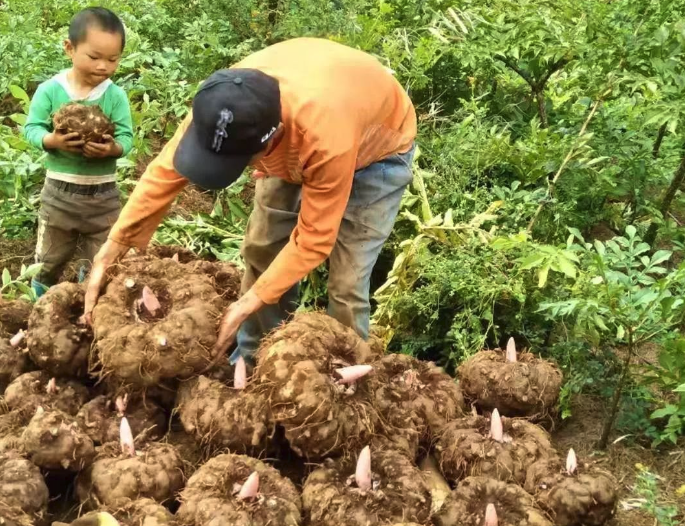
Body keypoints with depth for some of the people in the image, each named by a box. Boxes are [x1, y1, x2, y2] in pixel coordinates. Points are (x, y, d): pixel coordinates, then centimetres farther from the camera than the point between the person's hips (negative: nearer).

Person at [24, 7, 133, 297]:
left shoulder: (116, 96, -8)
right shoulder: (49, 90, -10)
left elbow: (126, 137, -10)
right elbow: (31, 128, -9)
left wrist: (113, 148, -32)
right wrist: (52, 141, -29)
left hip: (103, 194, 1)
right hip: (60, 191, -1)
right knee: (49, 259, 14)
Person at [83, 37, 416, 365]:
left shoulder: (327, 138, -47)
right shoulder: (224, 103, -32)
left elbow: (313, 240, -35)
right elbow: (165, 170, -21)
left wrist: (247, 305, -34)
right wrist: (112, 250, -21)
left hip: (377, 149, -5)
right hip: (294, 144, 5)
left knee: (346, 283, -12)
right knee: (260, 250, 5)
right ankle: (251, 363, 23)